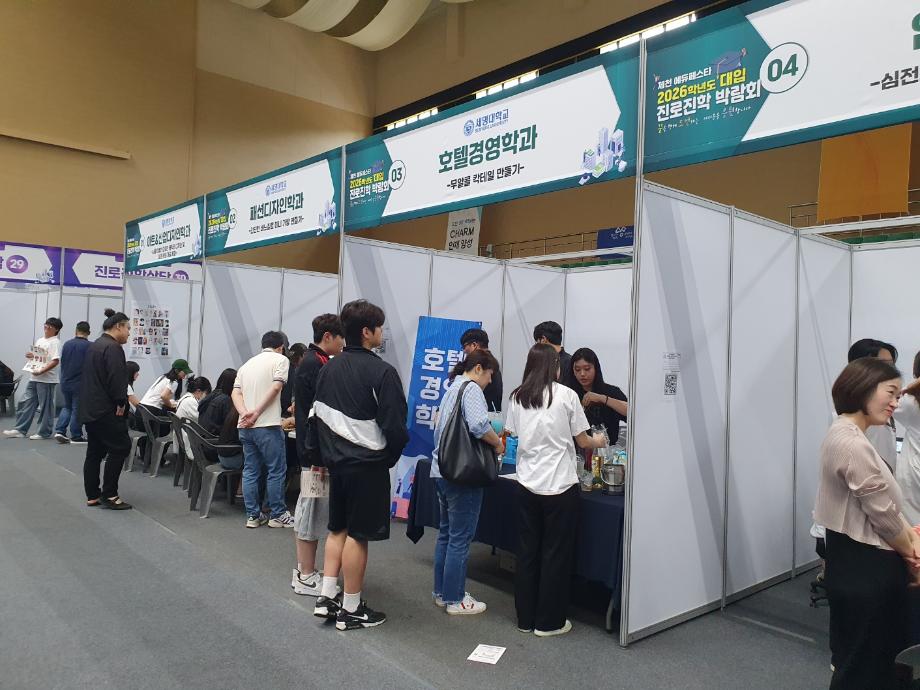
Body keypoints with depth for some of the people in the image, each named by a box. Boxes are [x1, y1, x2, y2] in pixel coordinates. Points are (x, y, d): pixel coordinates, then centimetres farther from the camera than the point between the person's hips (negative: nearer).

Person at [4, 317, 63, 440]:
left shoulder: (55, 342, -10)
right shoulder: (40, 340, 16)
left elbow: (55, 361, -19)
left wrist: (41, 371, -24)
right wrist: (31, 356, 4)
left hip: (46, 379, -9)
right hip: (34, 378, 9)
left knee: (45, 406, -1)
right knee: (26, 403, 10)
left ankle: (44, 432, 8)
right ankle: (20, 430, 17)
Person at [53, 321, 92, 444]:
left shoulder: (67, 344, 2)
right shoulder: (89, 346, -14)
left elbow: (62, 362, 12)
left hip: (65, 382, 4)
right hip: (80, 383, -4)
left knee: (67, 407, 19)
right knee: (77, 410, 4)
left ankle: (59, 431, 8)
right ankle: (76, 437, 10)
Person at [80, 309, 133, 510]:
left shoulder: (94, 346, 18)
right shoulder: (113, 348, -15)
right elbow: (117, 380, -23)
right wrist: (121, 403, -12)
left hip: (90, 409, 10)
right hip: (106, 411, -10)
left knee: (95, 452, 12)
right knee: (120, 447, -5)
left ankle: (92, 496, 15)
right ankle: (109, 495, -4)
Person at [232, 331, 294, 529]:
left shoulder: (247, 364, 19)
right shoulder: (281, 359, 0)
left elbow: (235, 393, 7)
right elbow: (276, 388, -14)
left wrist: (245, 413, -6)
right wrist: (257, 412, -13)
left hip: (245, 426, 7)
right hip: (267, 425, -7)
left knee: (250, 471, 11)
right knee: (276, 470, 3)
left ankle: (253, 515, 15)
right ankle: (277, 515, 10)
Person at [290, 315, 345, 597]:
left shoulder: (318, 363, 14)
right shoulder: (313, 365, -16)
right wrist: (317, 456, -20)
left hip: (320, 451, 10)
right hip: (316, 452, -10)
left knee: (313, 510, 16)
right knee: (312, 510, 0)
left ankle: (306, 571, 27)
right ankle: (306, 577, 11)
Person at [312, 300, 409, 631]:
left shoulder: (329, 368, 6)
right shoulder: (381, 372, -16)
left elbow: (319, 415, 10)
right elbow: (395, 425, -16)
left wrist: (329, 454, 16)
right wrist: (390, 457, 2)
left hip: (337, 461, 7)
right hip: (367, 465, -7)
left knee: (337, 528, 19)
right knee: (358, 535, 3)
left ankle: (326, 597, 23)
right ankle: (351, 610, 14)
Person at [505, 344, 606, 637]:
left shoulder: (518, 397, 2)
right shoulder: (566, 395, -7)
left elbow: (515, 435, 10)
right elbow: (582, 441, -1)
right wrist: (598, 441, 20)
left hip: (527, 484, 4)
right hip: (559, 485, -4)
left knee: (527, 552, 13)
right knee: (556, 554, 8)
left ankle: (525, 618, 23)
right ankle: (549, 621, 17)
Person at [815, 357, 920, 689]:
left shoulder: (847, 435, 9)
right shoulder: (853, 444, -25)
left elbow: (886, 502, 13)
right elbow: (883, 514, -18)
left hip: (858, 562, 10)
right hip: (863, 568, -10)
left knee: (880, 659, 23)